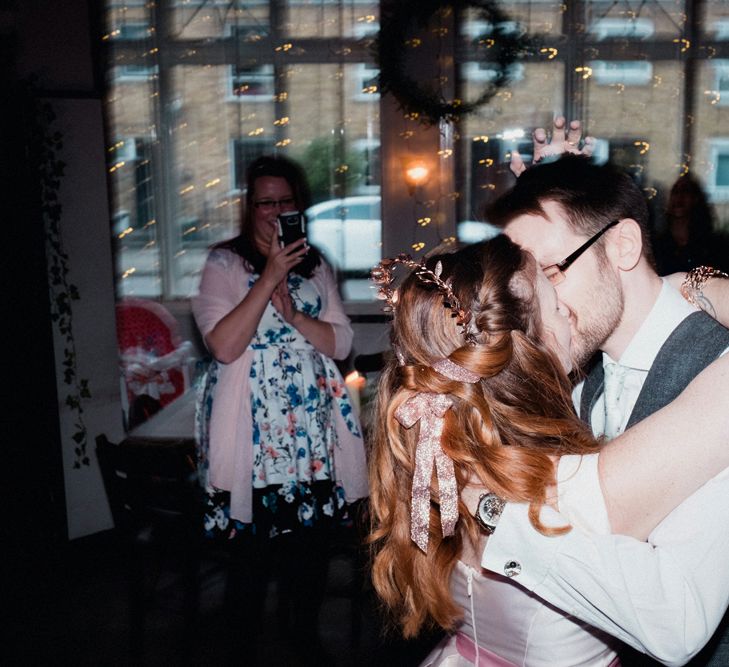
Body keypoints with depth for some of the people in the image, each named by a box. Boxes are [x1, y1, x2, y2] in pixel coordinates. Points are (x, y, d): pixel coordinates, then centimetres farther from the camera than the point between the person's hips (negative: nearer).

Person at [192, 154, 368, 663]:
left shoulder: (316, 266, 11)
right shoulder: (225, 264, -2)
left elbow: (342, 343, 4)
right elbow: (224, 346, -16)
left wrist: (294, 314, -12)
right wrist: (269, 278, -18)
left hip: (313, 428, 4)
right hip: (253, 428, -3)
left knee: (312, 535, 10)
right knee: (254, 543, 4)